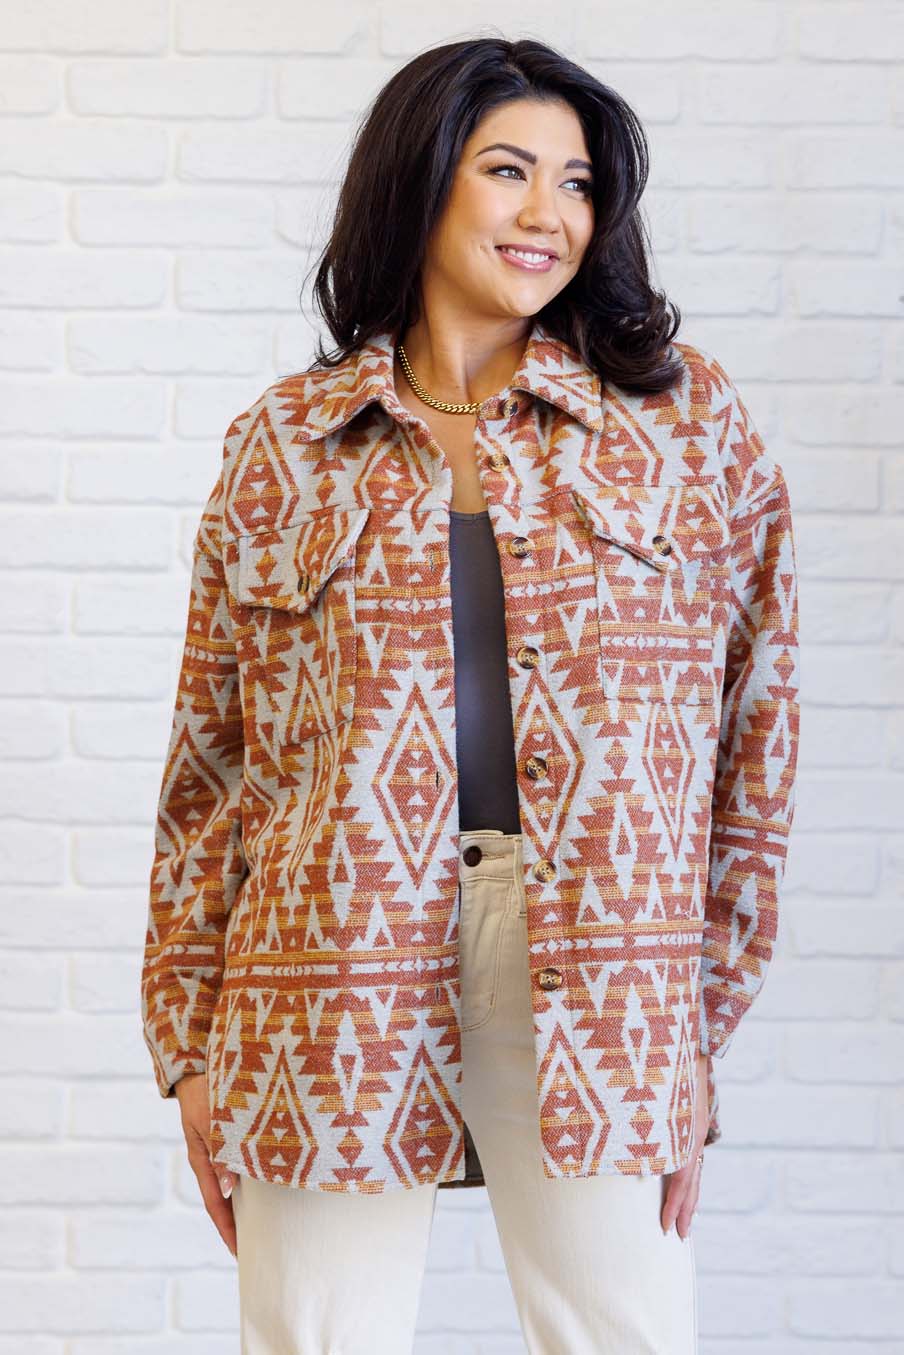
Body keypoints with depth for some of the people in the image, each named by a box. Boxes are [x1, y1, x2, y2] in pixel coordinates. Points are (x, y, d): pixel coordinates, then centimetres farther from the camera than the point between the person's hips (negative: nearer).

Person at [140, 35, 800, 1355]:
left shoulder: (685, 414, 9)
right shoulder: (283, 444, 10)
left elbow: (758, 716, 7)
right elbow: (211, 759, 10)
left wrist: (705, 1010, 2)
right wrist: (192, 1042, 7)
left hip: (598, 968, 0)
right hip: (337, 961, 0)